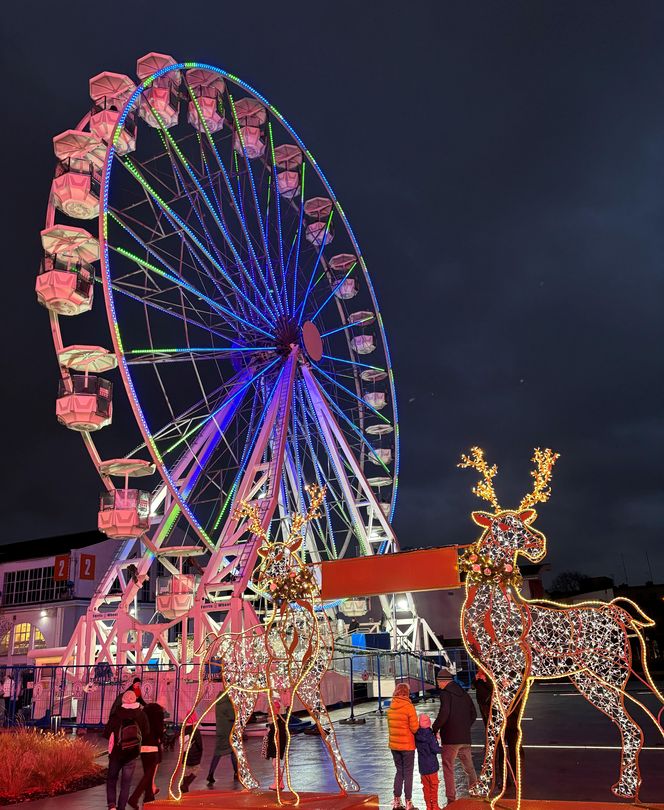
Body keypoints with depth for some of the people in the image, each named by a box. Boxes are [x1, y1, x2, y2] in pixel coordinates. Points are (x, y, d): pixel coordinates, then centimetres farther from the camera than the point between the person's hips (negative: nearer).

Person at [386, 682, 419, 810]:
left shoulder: (391, 708, 3)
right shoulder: (409, 706, -14)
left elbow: (391, 726, 8)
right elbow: (415, 728, -13)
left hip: (394, 745, 5)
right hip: (407, 745, -5)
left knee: (399, 771, 18)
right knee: (408, 773, 6)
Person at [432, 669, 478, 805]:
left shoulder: (445, 693, -8)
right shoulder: (463, 693, 14)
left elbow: (444, 713, -20)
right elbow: (473, 713, 19)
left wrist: (435, 729, -10)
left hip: (451, 738, -6)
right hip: (465, 738, 6)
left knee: (448, 768, 1)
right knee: (469, 767, 18)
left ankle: (451, 799, 0)